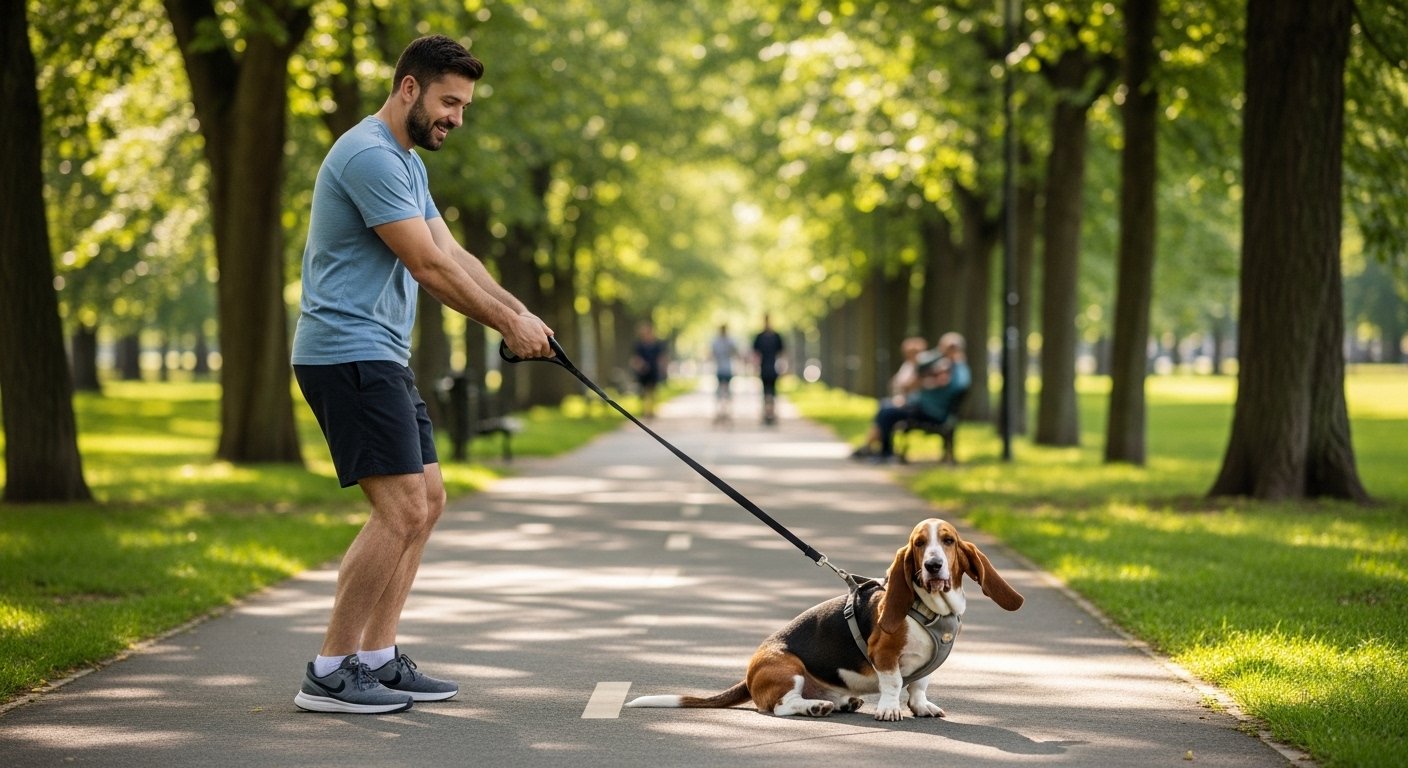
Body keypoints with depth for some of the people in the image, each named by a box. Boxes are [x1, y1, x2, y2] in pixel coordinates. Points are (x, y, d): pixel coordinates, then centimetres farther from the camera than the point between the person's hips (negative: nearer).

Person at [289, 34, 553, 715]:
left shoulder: (408, 164, 19)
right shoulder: (370, 156, -16)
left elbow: (452, 253, 20)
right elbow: (429, 266, -17)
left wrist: (518, 310, 8)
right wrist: (507, 323, -9)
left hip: (381, 359, 11)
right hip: (347, 353, -11)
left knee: (426, 499, 11)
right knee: (401, 508, -15)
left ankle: (377, 658, 15)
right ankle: (329, 674, -10)